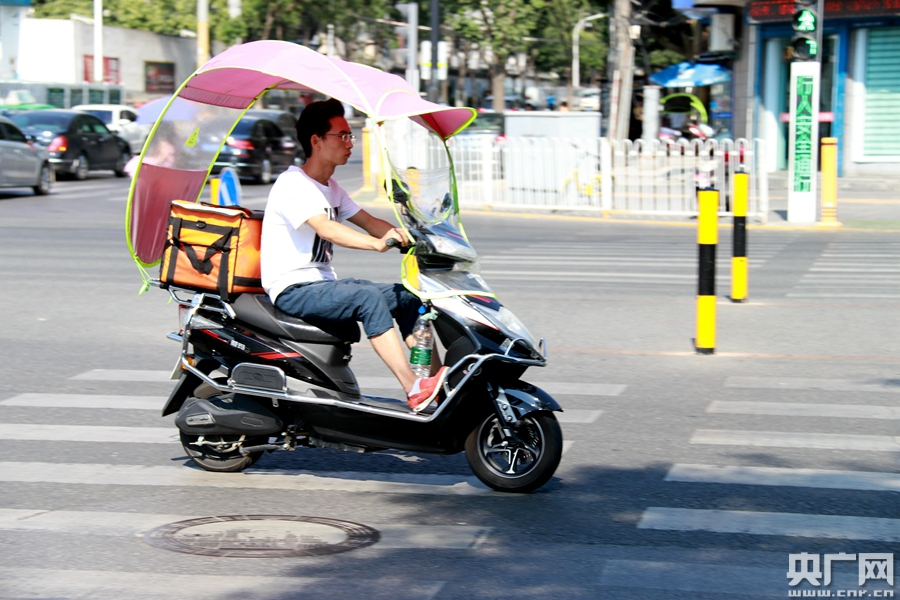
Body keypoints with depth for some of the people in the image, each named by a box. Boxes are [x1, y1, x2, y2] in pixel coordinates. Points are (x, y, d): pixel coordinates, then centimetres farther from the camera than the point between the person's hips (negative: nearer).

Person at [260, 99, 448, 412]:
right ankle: (414, 391, -35)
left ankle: (438, 381, -9)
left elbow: (367, 221, 12)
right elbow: (326, 229, -29)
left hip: (323, 283, 10)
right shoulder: (292, 184, -14)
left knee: (406, 296, -2)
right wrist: (378, 244, -43)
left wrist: (411, 236, -7)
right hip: (292, 289, -10)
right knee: (369, 297, -31)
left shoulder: (331, 188, 17)